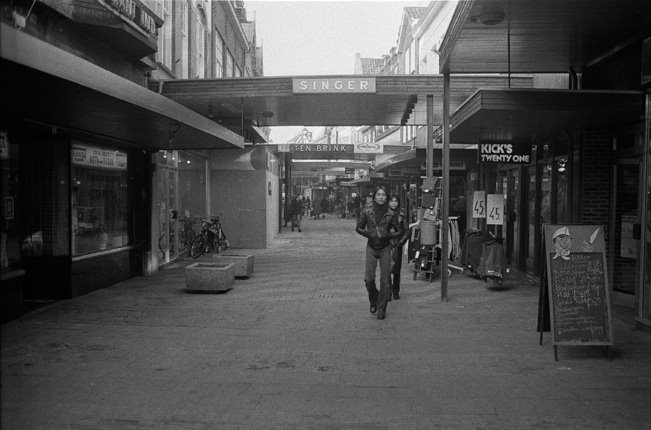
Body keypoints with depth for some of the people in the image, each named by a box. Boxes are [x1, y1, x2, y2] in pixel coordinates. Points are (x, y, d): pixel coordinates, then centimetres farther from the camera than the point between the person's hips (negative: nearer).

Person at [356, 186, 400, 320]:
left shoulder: (391, 214, -2)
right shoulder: (368, 213, -1)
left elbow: (398, 231, 5)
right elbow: (358, 227, 9)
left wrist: (387, 235, -13)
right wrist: (369, 233, -8)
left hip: (385, 249, 0)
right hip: (371, 248, 1)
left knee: (385, 280, -2)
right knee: (368, 278, -6)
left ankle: (381, 309, 11)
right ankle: (373, 301, 23)